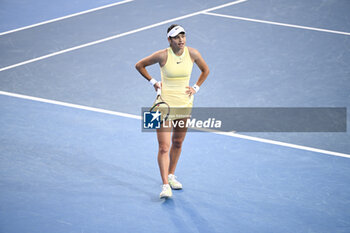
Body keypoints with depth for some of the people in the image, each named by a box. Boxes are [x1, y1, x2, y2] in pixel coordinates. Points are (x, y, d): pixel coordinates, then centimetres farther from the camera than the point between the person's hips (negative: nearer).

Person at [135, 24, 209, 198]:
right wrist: (153, 82, -4)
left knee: (178, 143, 15)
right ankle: (165, 185, -11)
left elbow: (205, 70, 14)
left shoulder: (192, 53, -5)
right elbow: (139, 65, 1)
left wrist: (196, 88, 4)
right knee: (164, 147, -10)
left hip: (185, 104, 4)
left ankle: (171, 176, 33)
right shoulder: (163, 55, -14)